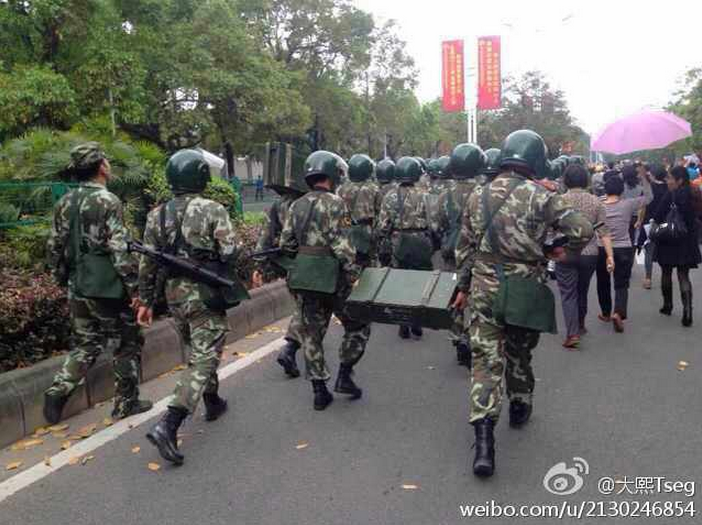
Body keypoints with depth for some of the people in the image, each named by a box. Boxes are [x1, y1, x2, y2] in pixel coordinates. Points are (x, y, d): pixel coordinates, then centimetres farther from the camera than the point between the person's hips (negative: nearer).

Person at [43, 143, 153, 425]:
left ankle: (58, 390, 0)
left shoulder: (65, 203, 9)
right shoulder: (107, 201, -14)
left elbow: (55, 248, 13)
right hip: (108, 288, -7)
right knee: (129, 343, 9)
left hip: (78, 289, 7)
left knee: (85, 344, 17)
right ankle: (126, 403, 16)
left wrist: (64, 280, 22)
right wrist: (133, 287, -13)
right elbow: (120, 250, -18)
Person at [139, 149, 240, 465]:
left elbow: (147, 264, 6)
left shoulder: (157, 215, 5)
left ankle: (213, 402, 40)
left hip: (175, 297, 6)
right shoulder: (213, 211, -11)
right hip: (206, 297, -6)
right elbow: (231, 254, -16)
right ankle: (168, 426, -15)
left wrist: (146, 301, 14)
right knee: (203, 360, -4)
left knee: (198, 352, 25)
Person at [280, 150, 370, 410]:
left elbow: (286, 244, 10)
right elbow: (342, 246, -19)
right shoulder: (334, 203, -11)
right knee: (357, 326, 13)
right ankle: (344, 376, 10)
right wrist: (354, 274, -15)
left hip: (302, 278, 6)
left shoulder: (297, 205, 9)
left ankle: (320, 391, 16)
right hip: (331, 277, -6)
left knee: (312, 333, 12)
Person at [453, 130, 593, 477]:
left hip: (484, 289, 2)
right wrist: (564, 252, 5)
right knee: (519, 351, 21)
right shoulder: (540, 196, -9)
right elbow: (583, 230, -15)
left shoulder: (478, 195, 3)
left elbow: (465, 246, 7)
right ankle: (520, 406, 43)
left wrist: (463, 286, 17)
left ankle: (484, 437, -8)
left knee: (486, 358, 1)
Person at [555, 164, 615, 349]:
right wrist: (610, 256, 0)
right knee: (582, 290, 20)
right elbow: (604, 232, -2)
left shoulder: (560, 200, -8)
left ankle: (572, 333, -10)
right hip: (589, 254, 3)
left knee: (568, 294, 1)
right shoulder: (596, 201, 0)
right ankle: (580, 325, 38)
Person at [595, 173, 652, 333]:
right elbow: (648, 196, 3)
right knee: (622, 284, 4)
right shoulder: (628, 205, -7)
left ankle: (606, 313, 31)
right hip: (624, 250, -1)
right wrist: (644, 177, 6)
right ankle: (618, 313, -17)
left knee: (603, 282, 18)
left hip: (602, 249, 1)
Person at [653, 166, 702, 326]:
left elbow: (657, 216, -15)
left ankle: (667, 306, 26)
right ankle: (687, 312, -7)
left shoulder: (672, 195, -16)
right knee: (684, 276, 6)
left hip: (669, 240, -5)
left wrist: (658, 223, 5)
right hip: (688, 242, 5)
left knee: (666, 273, 14)